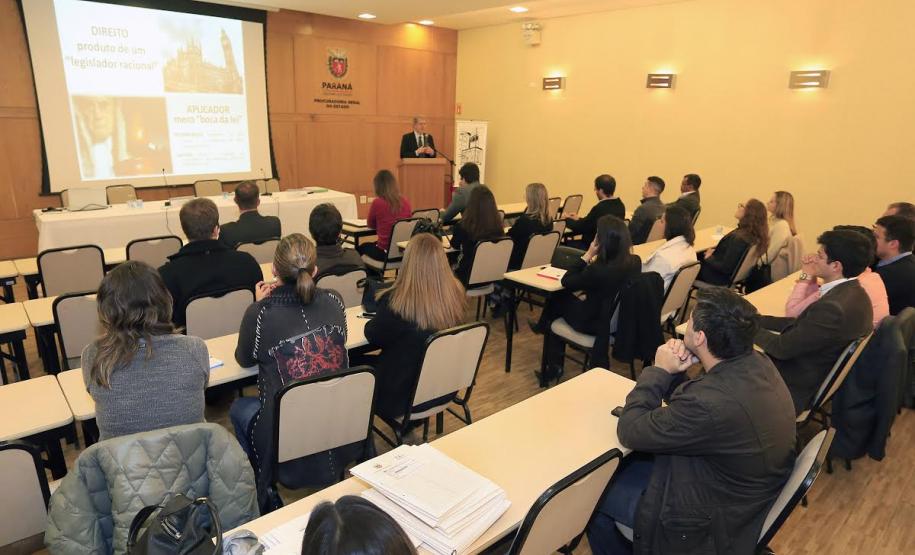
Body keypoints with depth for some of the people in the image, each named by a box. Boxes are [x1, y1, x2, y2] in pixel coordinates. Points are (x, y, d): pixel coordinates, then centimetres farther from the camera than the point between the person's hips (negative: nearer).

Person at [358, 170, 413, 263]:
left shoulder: (377, 203, -14)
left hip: (385, 252, -5)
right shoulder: (406, 202, -2)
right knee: (373, 244, 34)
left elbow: (371, 225, 3)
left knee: (362, 247, 28)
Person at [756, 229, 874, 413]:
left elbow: (783, 348, -22)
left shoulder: (833, 308, -32)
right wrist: (758, 320, 4)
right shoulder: (852, 292, -2)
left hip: (798, 387, -8)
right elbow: (800, 324, 6)